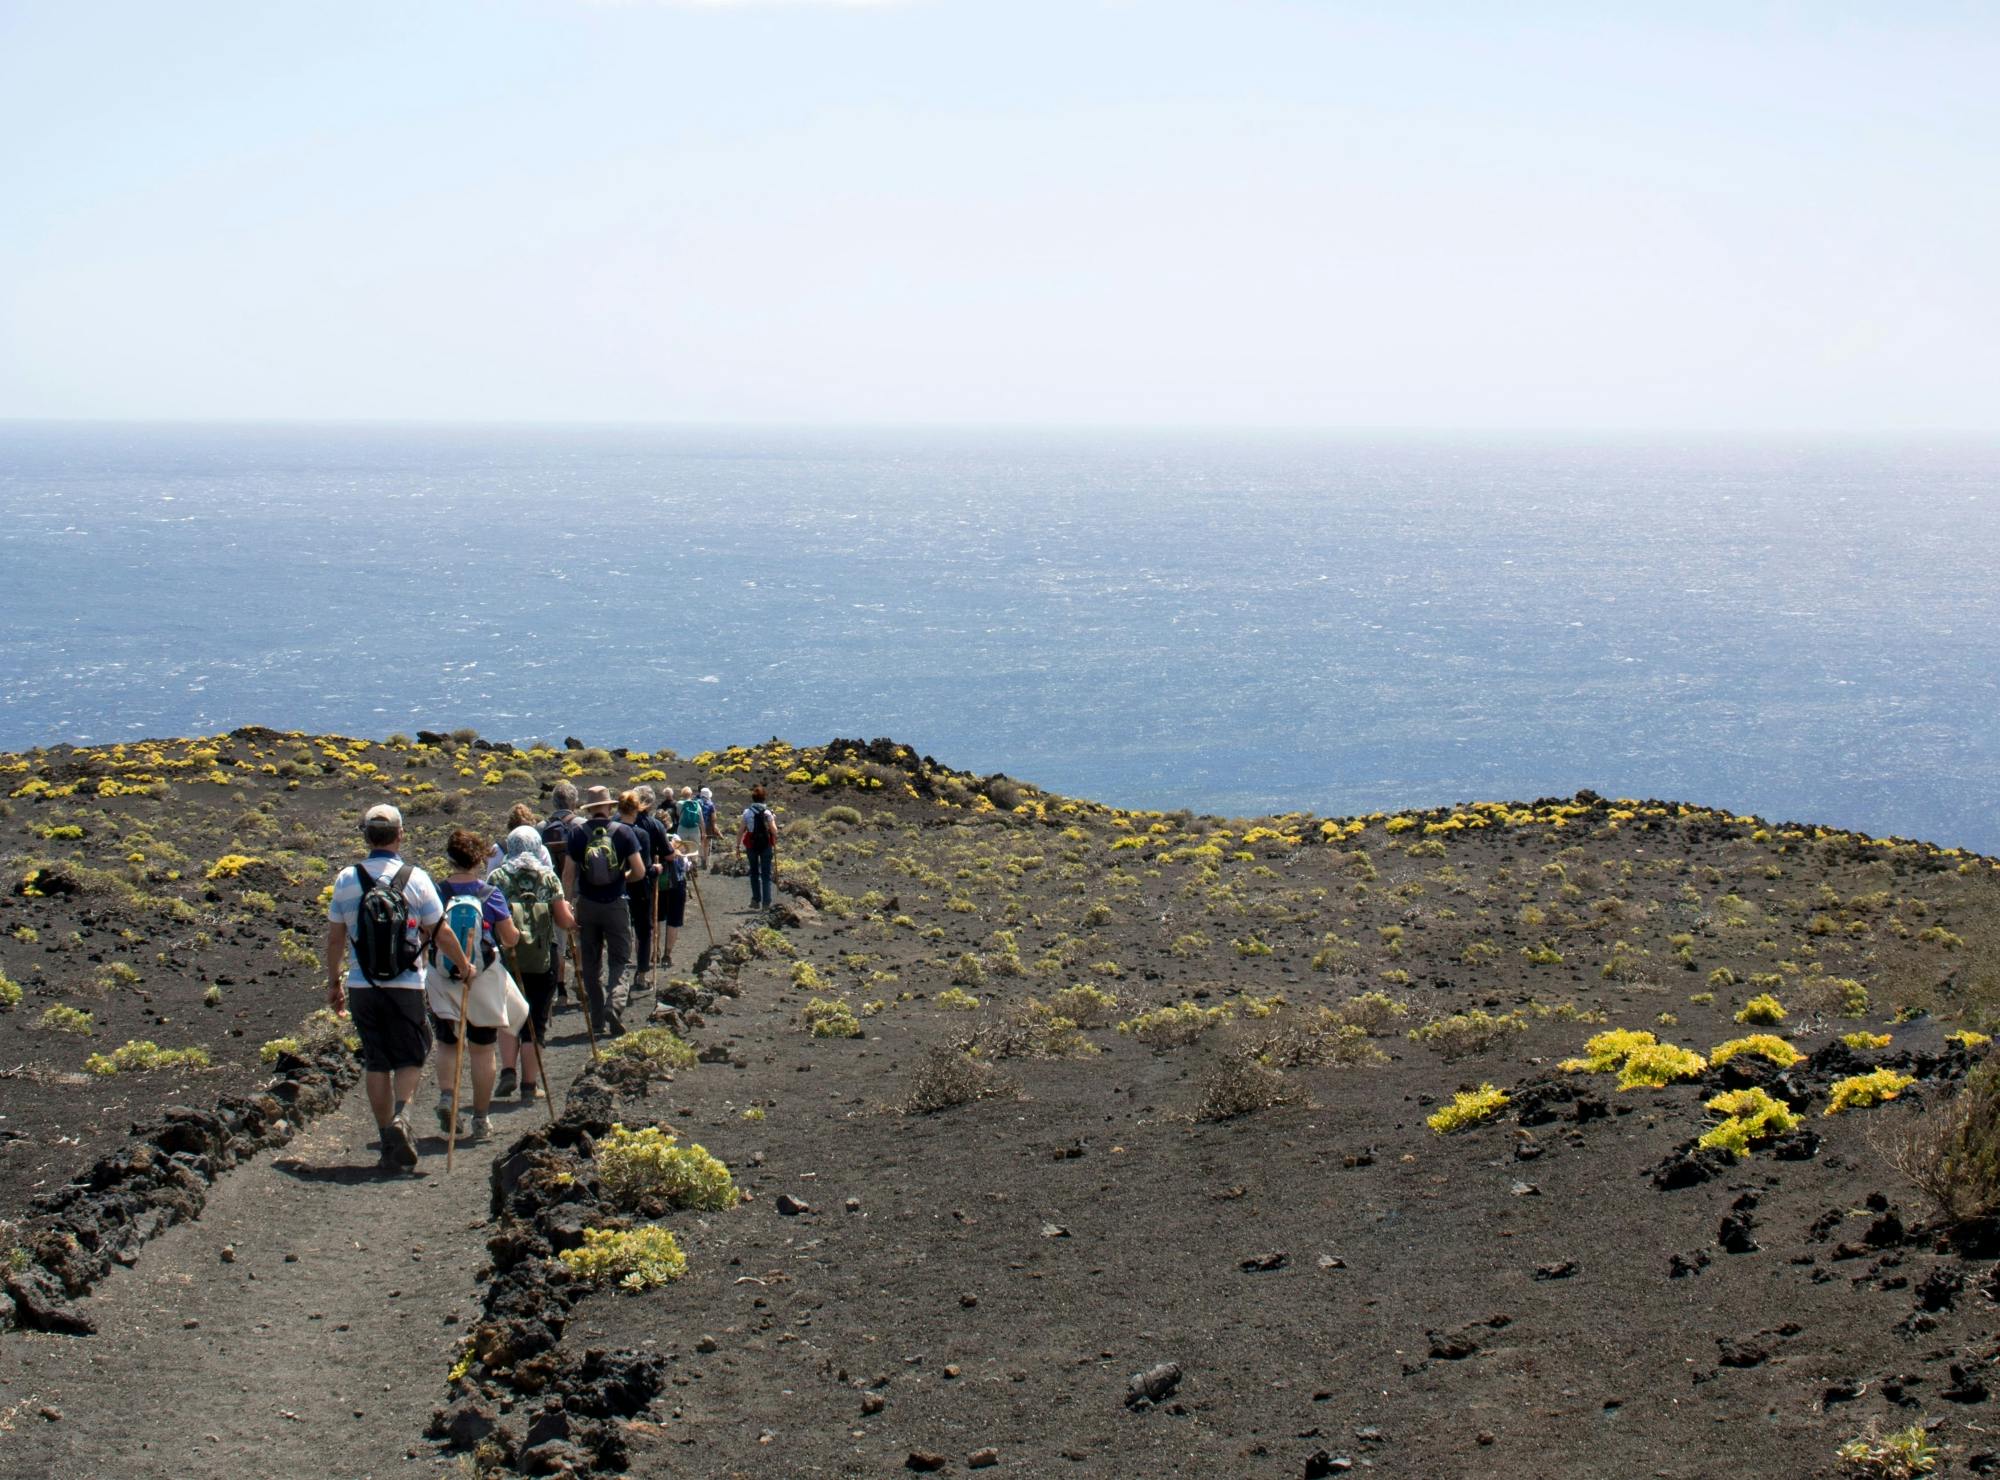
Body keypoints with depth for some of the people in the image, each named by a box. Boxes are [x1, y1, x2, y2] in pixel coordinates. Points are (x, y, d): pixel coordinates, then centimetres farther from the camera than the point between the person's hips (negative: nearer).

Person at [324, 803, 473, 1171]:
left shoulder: (345, 880, 1)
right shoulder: (415, 878, -6)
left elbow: (334, 937, 7)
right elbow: (440, 933, -2)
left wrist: (333, 982, 19)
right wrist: (464, 965, 13)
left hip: (361, 986, 2)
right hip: (405, 987, -2)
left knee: (376, 1063, 10)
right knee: (410, 1058, 10)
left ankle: (389, 1142, 12)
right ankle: (401, 1115, -16)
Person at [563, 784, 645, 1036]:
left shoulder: (576, 833, -4)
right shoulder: (622, 831, -6)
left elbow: (568, 873, -6)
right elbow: (639, 871, -7)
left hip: (586, 905, 1)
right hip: (616, 904, -1)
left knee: (591, 963, 12)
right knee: (620, 960, 6)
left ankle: (597, 1021, 15)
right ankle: (614, 1005, -17)